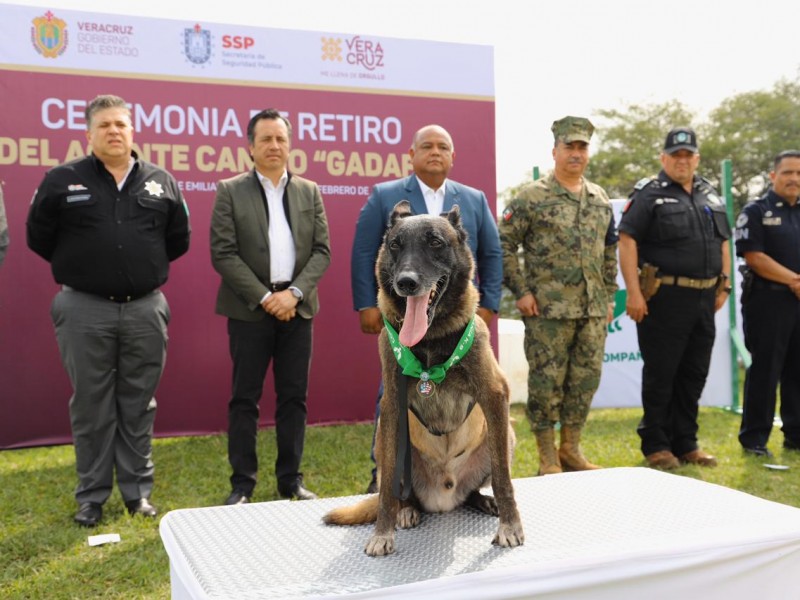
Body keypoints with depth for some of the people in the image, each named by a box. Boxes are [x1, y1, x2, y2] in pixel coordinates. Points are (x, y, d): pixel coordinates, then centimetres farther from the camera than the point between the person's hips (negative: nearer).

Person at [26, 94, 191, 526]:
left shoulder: (162, 183, 5)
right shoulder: (62, 180, -1)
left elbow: (179, 239, 14)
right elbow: (39, 237, 6)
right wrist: (79, 268, 10)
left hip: (145, 309, 2)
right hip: (84, 310, -1)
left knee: (138, 406, 10)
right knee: (91, 407, 6)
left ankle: (139, 491, 21)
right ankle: (91, 496, 18)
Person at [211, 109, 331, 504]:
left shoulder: (309, 192, 10)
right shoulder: (230, 191, 1)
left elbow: (322, 251, 4)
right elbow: (223, 253, -6)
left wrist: (294, 293, -11)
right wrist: (265, 297, -13)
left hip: (297, 307, 3)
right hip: (249, 308, -3)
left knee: (294, 397, 7)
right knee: (244, 398, 2)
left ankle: (290, 479, 17)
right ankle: (242, 484, 11)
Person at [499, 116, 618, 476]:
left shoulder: (600, 199, 14)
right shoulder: (531, 197, -5)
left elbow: (610, 251, 21)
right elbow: (504, 245, -6)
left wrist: (609, 295, 16)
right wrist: (521, 291, -10)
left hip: (593, 310, 6)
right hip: (548, 310, -5)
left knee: (585, 380, 9)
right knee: (546, 382, 0)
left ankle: (571, 449, 23)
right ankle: (547, 457, 12)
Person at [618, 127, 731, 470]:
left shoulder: (710, 197, 16)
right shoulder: (649, 195, -5)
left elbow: (722, 244, 21)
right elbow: (627, 241, -13)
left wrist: (723, 287, 12)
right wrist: (634, 292, -19)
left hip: (703, 300, 7)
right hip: (664, 299, -6)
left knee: (694, 374, 12)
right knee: (660, 374, 1)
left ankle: (686, 444, 23)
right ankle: (656, 446, 12)